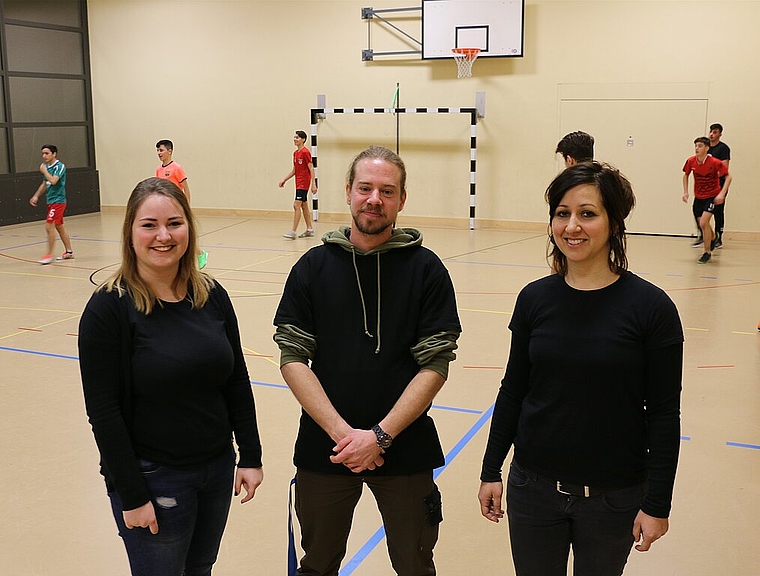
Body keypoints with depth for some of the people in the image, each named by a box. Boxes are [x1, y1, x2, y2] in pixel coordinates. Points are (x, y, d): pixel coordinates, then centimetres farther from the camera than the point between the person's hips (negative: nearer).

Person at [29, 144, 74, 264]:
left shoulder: (60, 166, -13)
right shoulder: (47, 167, 12)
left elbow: (53, 181, -27)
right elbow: (44, 184, 23)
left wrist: (44, 170, -14)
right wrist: (36, 196, 15)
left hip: (58, 201, -9)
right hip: (50, 201, 9)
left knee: (49, 227, -12)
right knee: (59, 227, 13)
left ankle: (49, 255, -7)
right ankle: (69, 252, 21)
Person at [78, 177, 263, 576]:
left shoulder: (212, 295, -1)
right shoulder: (109, 308, -15)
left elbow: (237, 382, 5)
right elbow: (104, 411, -15)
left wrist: (250, 457, 4)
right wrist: (131, 495, -15)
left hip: (218, 468, 5)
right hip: (153, 479, -5)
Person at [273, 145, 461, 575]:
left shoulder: (426, 269, -4)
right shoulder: (314, 266, 0)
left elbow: (435, 365, -8)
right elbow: (292, 358, -4)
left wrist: (380, 435, -15)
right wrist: (341, 432, -14)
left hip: (405, 450, -1)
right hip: (324, 448, 1)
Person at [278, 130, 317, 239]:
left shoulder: (305, 152, -12)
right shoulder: (295, 153, 14)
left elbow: (311, 169, -15)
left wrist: (313, 184, -20)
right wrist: (284, 180, 16)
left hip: (303, 183, -9)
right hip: (298, 183, 9)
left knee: (296, 205, -14)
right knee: (304, 206, 13)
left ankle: (293, 232, -15)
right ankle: (310, 230, 20)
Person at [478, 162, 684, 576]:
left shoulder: (651, 308, -12)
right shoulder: (535, 299, -3)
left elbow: (664, 413, -8)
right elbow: (513, 390, 4)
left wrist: (657, 504, -8)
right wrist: (490, 471, 5)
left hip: (614, 496, -2)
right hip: (533, 487, 2)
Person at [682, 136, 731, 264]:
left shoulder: (715, 162, -21)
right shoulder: (691, 161, -8)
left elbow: (728, 177, -13)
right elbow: (686, 175, 11)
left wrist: (722, 194, -23)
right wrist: (685, 192, 2)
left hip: (712, 196, -5)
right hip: (698, 197, 5)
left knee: (703, 223, -18)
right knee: (702, 224, 16)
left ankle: (707, 252, -3)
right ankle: (712, 239, 50)